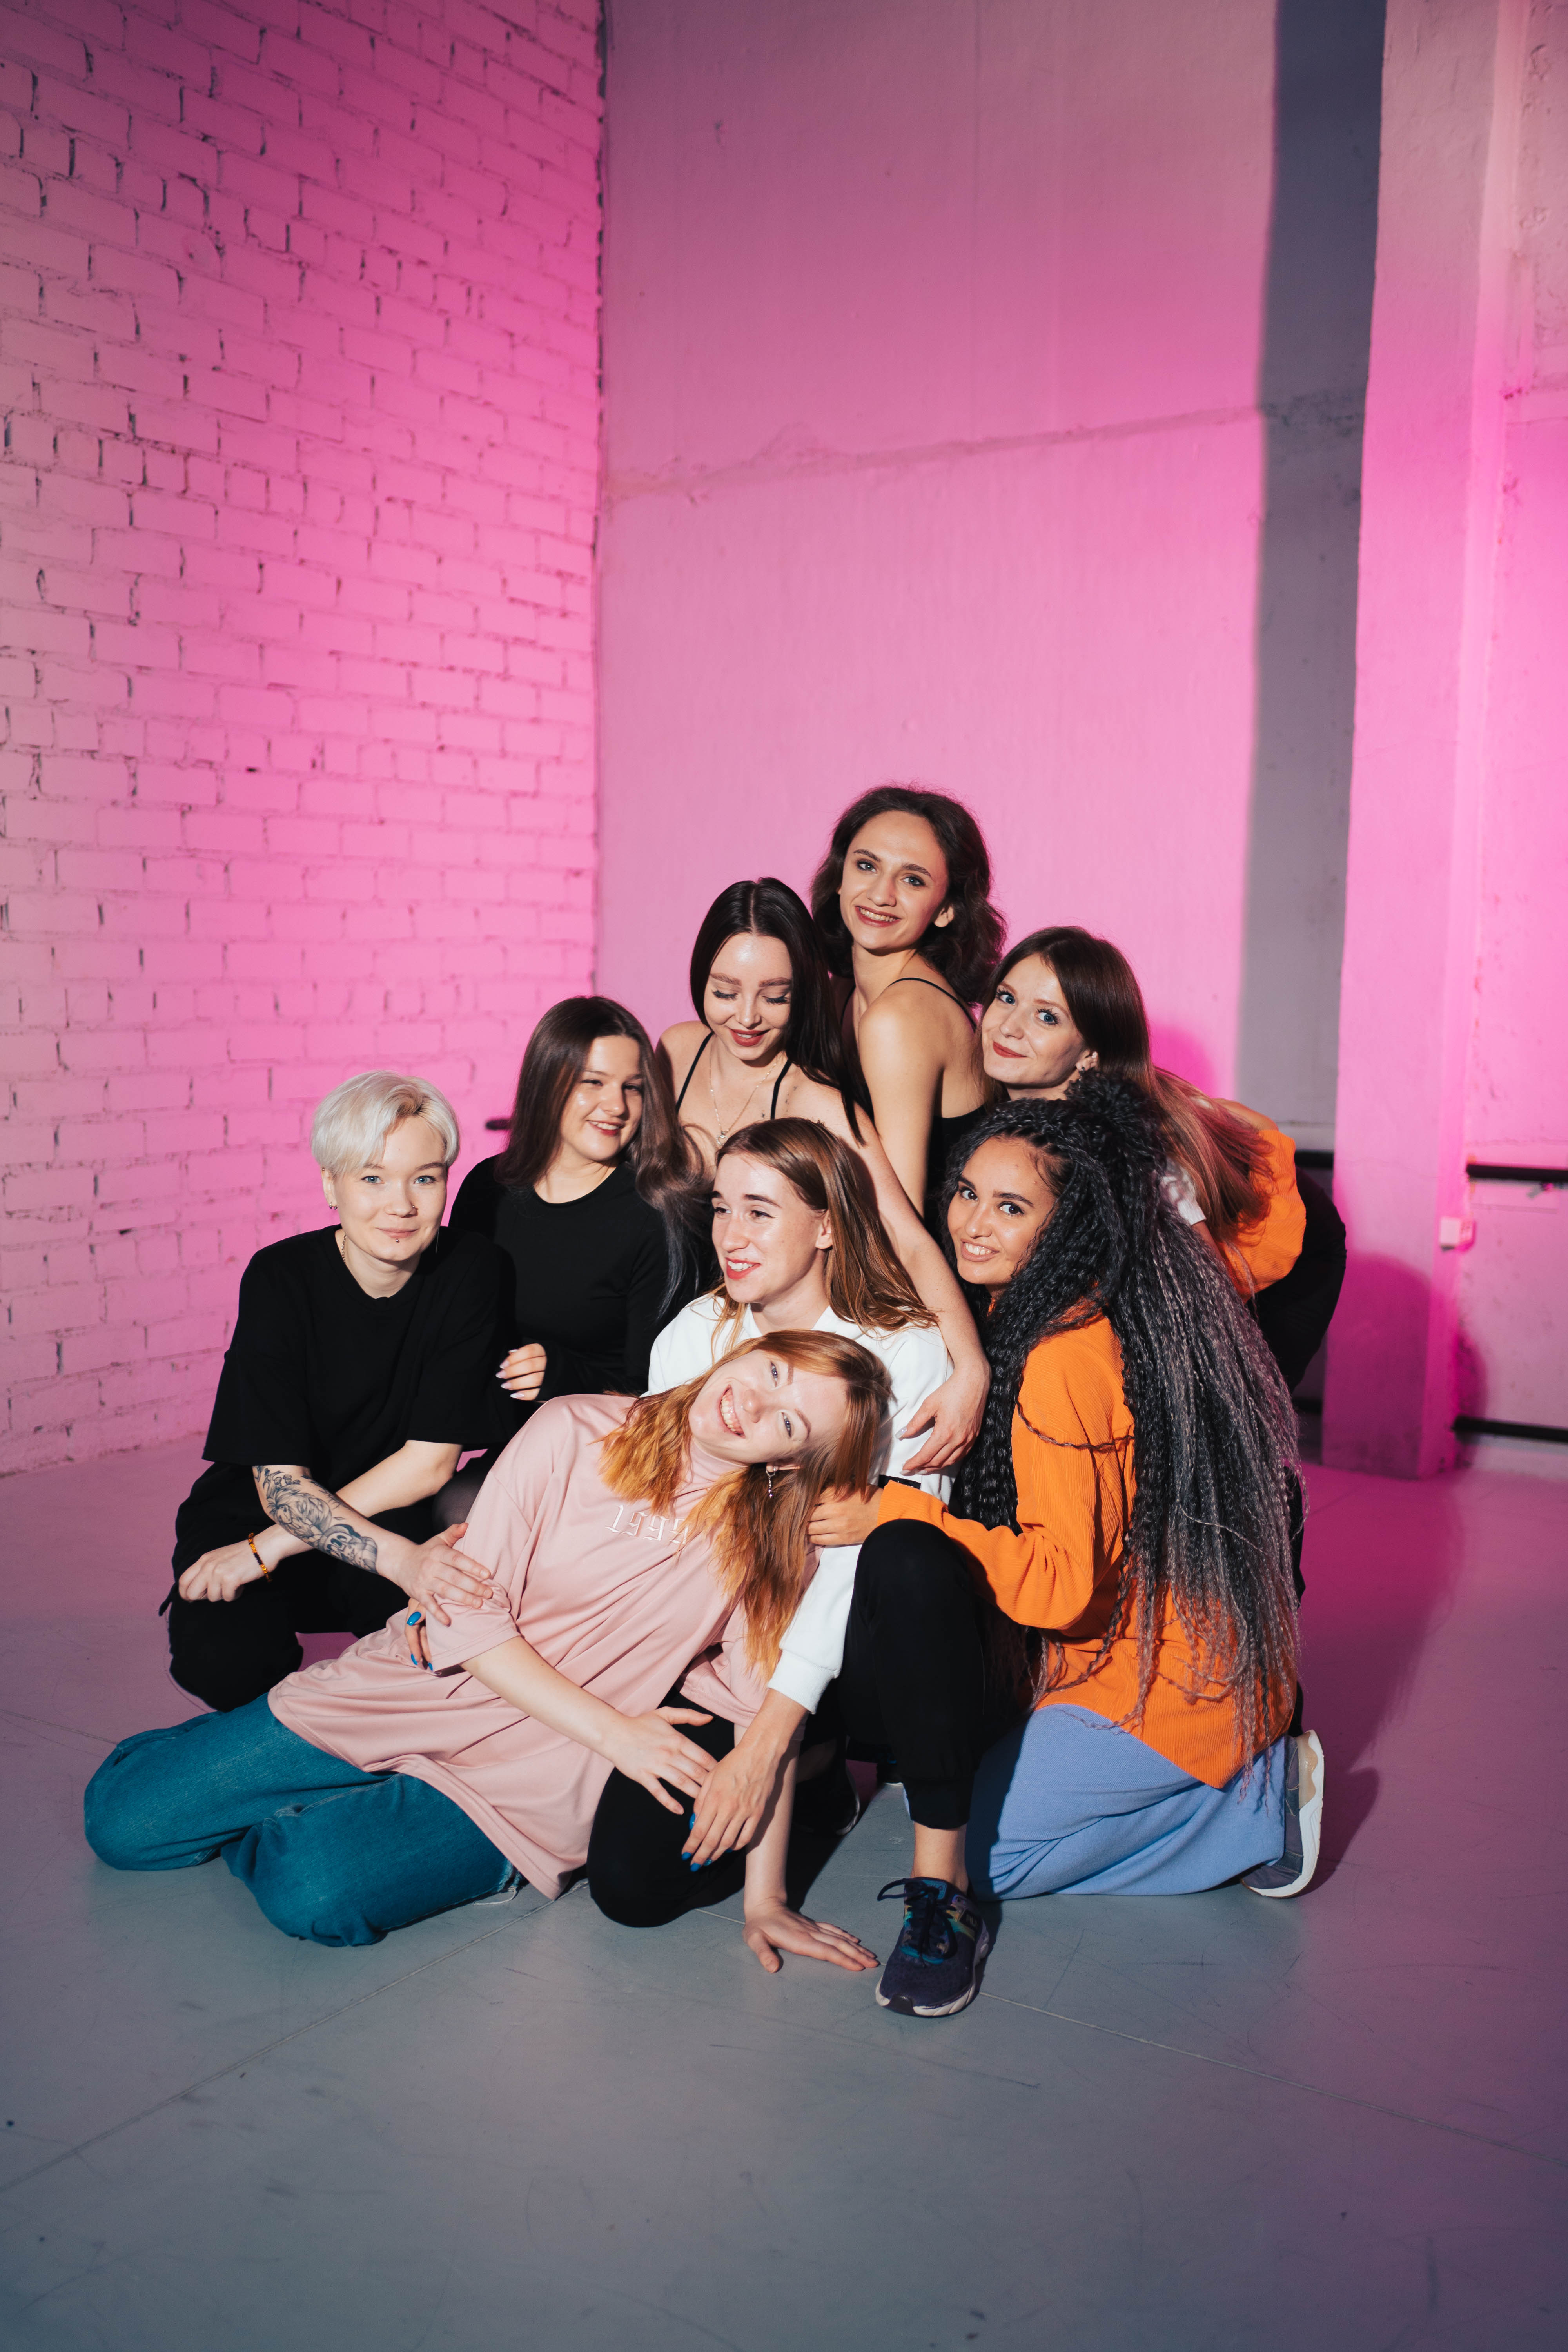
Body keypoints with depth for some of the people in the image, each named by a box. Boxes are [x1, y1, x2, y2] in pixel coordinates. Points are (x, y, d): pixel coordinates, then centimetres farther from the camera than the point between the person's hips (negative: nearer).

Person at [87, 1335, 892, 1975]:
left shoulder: (765, 1537, -7)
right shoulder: (575, 1433, -9)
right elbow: (470, 1614, -10)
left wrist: (765, 1897, -15)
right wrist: (611, 1729, -14)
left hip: (520, 1781, -1)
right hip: (414, 1688, 1)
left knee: (314, 1894, -27)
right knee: (125, 1821, -3)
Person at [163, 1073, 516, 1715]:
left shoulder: (471, 1272, -13)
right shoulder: (281, 1278, -17)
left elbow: (431, 1462, -12)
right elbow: (279, 1485, -21)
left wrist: (273, 1548, -18)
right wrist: (400, 1559, -40)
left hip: (387, 1513, 1)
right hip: (248, 1513, -1)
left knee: (463, 1598, -32)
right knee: (226, 1662, -30)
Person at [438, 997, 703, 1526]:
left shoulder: (655, 1219, -7)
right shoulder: (488, 1189, 7)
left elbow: (652, 1393, -6)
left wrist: (562, 1373, -22)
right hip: (485, 1444, 5)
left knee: (459, 1507, -29)